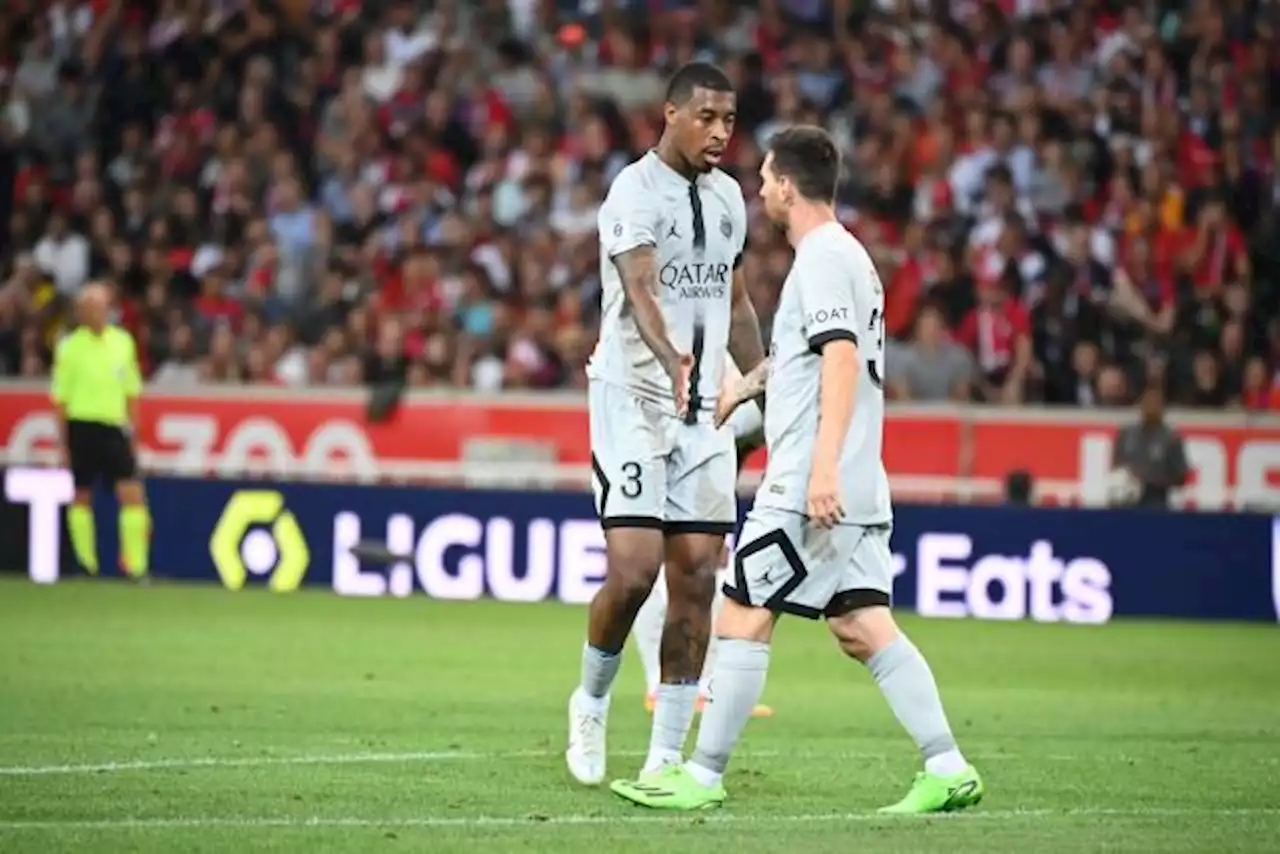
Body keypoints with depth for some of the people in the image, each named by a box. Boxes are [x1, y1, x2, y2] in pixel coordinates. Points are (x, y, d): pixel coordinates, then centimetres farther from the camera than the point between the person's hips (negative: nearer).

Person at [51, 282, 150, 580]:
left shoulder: (123, 341, 7)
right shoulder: (70, 347, -3)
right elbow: (60, 398, 0)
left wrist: (132, 428, 12)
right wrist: (64, 441, -3)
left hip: (115, 427, 3)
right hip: (82, 425, -3)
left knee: (132, 494, -8)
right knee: (82, 496, 5)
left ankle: (136, 566, -7)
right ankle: (86, 564, 16)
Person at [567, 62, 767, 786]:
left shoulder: (728, 196, 13)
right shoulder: (636, 192, -11)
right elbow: (640, 291, -26)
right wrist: (672, 362, -43)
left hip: (705, 408, 6)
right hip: (633, 399, -6)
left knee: (697, 580, 1)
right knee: (634, 571, -14)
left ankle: (667, 755, 6)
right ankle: (592, 703, 13)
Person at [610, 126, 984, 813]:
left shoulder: (823, 257, -10)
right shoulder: (842, 255, 20)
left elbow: (842, 358, -22)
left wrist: (823, 467, -29)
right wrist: (747, 385, 46)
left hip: (809, 485, -9)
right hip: (855, 490, 9)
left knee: (742, 618, -3)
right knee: (862, 626, 4)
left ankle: (703, 778, 1)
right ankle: (948, 769, -4)